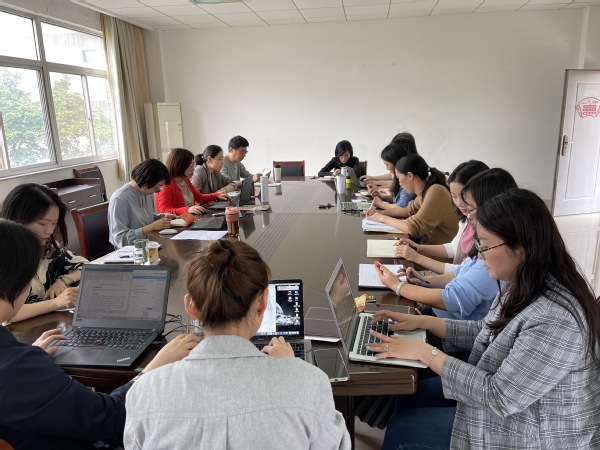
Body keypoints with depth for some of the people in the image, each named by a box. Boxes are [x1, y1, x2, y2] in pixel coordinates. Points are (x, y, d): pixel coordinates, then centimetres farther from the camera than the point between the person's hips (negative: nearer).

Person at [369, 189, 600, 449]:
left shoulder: (556, 319, -34)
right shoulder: (523, 286, -5)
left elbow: (499, 397, -30)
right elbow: (487, 332, 9)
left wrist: (425, 353, -24)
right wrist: (422, 322, 1)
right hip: (508, 402, 8)